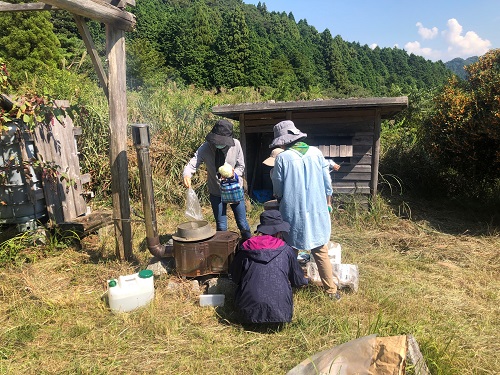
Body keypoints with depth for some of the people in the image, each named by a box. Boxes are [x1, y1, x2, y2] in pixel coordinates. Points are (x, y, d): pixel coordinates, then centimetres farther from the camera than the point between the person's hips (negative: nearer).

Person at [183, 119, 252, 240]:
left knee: (243, 225, 10)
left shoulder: (236, 144, -14)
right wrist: (186, 175, -42)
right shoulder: (205, 148, -16)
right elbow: (192, 164, -20)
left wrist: (234, 174, -26)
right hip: (216, 192, 0)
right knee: (221, 227, 9)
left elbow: (241, 166, -4)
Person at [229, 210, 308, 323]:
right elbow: (298, 281, 14)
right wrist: (305, 281, 39)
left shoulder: (245, 250, 1)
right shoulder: (286, 250, 0)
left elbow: (235, 278, 15)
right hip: (280, 314, 0)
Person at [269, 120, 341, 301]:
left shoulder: (282, 158, -12)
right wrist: (328, 204, 18)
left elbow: (278, 190, -3)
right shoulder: (316, 153, -2)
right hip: (317, 213, 3)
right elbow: (327, 183, 4)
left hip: (293, 215, -3)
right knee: (321, 252, 15)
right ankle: (331, 290, 23)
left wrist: (280, 198, 18)